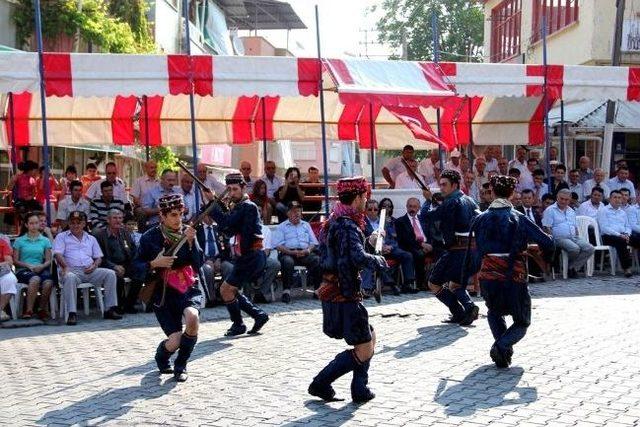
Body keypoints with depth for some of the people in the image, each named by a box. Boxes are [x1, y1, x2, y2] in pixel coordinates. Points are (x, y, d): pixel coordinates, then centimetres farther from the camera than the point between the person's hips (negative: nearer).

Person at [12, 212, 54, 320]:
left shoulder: (45, 241, 16)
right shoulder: (19, 241, 12)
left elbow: (48, 260, 12)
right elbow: (15, 261, 7)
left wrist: (41, 266, -10)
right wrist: (28, 265, -10)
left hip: (40, 269, 2)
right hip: (23, 270, -2)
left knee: (48, 282, -35)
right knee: (35, 279, -39)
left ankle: (43, 309, -16)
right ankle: (29, 310, -30)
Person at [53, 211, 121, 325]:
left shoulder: (91, 239, 25)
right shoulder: (61, 237, 14)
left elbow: (98, 257, 21)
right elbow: (58, 254, -2)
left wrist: (94, 266, -3)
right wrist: (65, 267, -21)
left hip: (90, 271, 4)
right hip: (71, 270, -3)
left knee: (110, 273, -21)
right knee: (70, 277, -40)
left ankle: (110, 309, -21)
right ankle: (71, 313, -40)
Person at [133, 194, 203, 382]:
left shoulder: (187, 232, 2)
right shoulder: (150, 237, -4)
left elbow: (198, 264, -5)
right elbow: (136, 266, -1)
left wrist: (191, 242, -18)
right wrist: (154, 264, -18)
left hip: (189, 289, 2)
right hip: (163, 294, -1)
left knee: (192, 318, -31)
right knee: (175, 341, -13)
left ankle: (180, 366, -4)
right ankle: (161, 356, 30)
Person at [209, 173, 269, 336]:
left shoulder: (248, 207, -13)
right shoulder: (237, 207, 16)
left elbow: (227, 223, -24)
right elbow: (228, 231, 8)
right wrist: (219, 206, -2)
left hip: (251, 257, -10)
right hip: (248, 257, 10)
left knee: (226, 289, -5)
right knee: (230, 291, 14)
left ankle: (238, 325, 10)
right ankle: (259, 315, 18)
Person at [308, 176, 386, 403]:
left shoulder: (332, 222, 12)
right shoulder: (348, 226, -18)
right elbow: (359, 258, -33)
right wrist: (380, 261, -13)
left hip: (331, 293, 10)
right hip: (345, 296, -10)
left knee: (370, 338, 20)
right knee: (364, 351, -2)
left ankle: (360, 389, 21)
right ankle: (321, 383, 3)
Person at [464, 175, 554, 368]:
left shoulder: (481, 219, 2)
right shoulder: (519, 218, -2)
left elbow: (473, 252, 2)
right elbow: (547, 242, -5)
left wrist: (464, 278, 10)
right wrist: (546, 259, 16)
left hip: (488, 278, 2)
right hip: (515, 279, -2)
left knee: (494, 312, 31)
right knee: (522, 323, 16)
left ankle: (502, 348, 10)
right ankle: (502, 345, -12)